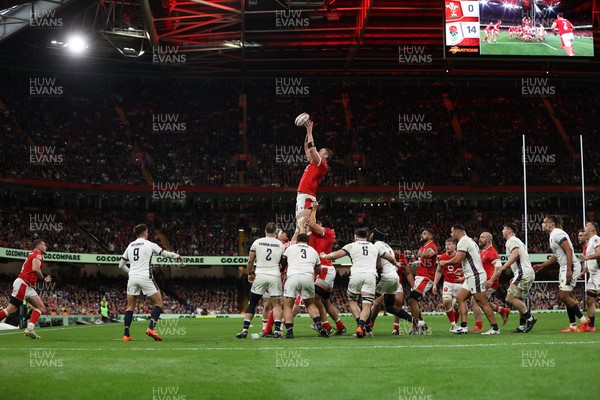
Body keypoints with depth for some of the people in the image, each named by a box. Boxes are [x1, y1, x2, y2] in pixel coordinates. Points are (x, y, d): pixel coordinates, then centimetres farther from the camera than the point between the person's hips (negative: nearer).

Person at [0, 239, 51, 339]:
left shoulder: (33, 255, 24)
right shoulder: (38, 255, -5)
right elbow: (35, 268, -23)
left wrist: (44, 279, 17)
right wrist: (42, 278, -7)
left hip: (28, 287, 10)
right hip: (22, 284, -10)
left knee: (41, 307, 2)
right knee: (11, 309, -11)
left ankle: (30, 329, -9)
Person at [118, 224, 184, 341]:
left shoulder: (130, 246, 14)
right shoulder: (149, 244, 1)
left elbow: (121, 265, 17)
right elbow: (165, 253, 9)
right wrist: (178, 256, 28)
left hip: (132, 278, 5)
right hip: (145, 277, -5)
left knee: (130, 306, 12)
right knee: (159, 303, 5)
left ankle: (126, 334, 3)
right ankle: (151, 328, -14)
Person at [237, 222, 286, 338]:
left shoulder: (257, 242, 3)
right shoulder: (280, 245, 5)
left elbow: (250, 261, 6)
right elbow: (282, 263, 11)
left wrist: (250, 273, 20)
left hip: (260, 275, 0)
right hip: (275, 276, 0)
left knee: (252, 304, 8)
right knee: (276, 304, 6)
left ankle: (245, 329, 2)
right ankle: (277, 329, -6)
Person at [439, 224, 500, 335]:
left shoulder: (463, 241, -11)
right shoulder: (469, 240, 20)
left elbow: (457, 259, -19)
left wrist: (445, 262, -3)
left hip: (475, 276, -11)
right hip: (471, 276, 11)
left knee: (482, 302, -8)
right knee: (460, 298, 8)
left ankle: (495, 328, -4)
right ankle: (464, 326, 2)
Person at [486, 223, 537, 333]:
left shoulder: (511, 241, -3)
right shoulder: (518, 241, 28)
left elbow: (516, 253, -22)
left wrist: (503, 267, -24)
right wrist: (516, 277, 28)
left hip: (523, 273, -10)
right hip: (530, 273, 10)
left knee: (511, 298, -14)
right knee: (519, 300, 12)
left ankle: (530, 318, -14)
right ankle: (522, 326, 7)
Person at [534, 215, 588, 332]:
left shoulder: (557, 233, -13)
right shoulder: (552, 235, 18)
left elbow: (569, 250, -22)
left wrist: (569, 270, -26)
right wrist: (542, 265, 25)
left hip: (571, 266, -10)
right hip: (564, 267, 10)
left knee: (563, 295, -12)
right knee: (565, 296, 8)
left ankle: (583, 320, -4)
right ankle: (573, 325, 9)